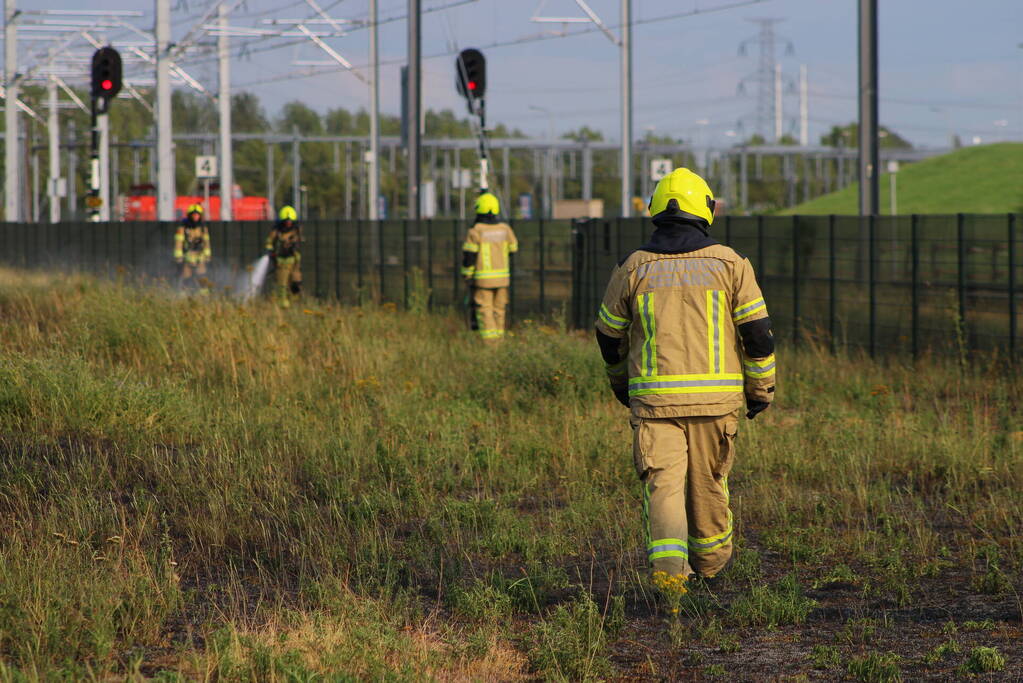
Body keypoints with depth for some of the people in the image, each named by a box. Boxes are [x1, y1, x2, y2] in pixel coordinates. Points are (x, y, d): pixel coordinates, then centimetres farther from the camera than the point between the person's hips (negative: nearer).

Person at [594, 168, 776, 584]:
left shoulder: (633, 267, 3)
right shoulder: (729, 263, 0)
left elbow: (609, 334, 12)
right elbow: (757, 331, -1)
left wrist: (621, 382, 29)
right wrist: (761, 388, 10)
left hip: (653, 397, -1)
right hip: (715, 394, 1)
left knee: (662, 483, -2)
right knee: (708, 481, 17)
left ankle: (668, 566, -20)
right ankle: (710, 560, 34)